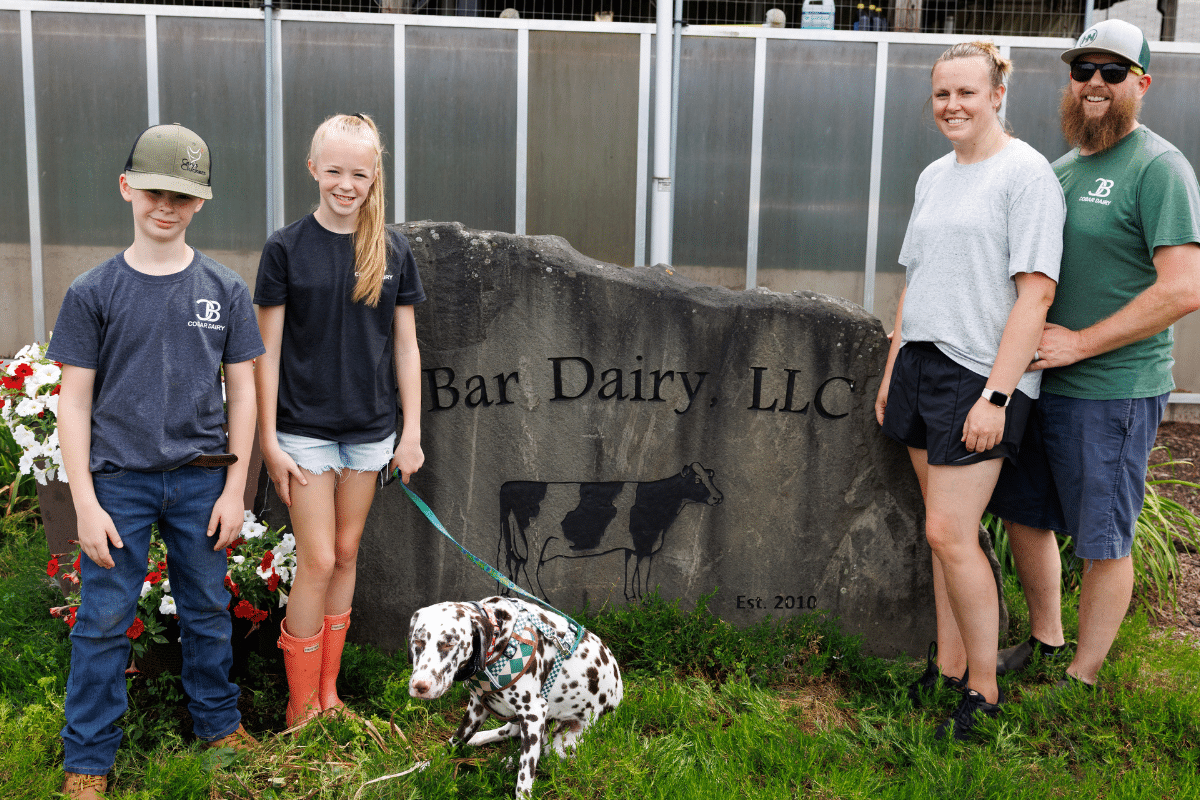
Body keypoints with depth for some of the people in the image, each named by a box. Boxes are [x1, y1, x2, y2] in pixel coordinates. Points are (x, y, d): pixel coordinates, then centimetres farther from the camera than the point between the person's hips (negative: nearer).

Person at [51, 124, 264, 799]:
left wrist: (235, 487, 0)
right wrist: (85, 502, -7)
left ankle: (220, 722, 33)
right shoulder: (93, 292, -3)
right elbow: (74, 401, -2)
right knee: (103, 622, 4)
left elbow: (242, 391, 5)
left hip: (201, 480, 2)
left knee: (209, 610, 14)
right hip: (119, 481, -1)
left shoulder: (225, 289, 2)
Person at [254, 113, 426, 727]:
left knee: (346, 556, 11)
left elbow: (405, 345, 6)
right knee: (317, 562, -3)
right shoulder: (286, 248, -6)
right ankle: (301, 706, 12)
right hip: (305, 427, -3)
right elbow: (268, 349, -5)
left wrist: (412, 432, 3)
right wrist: (269, 439, -8)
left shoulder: (392, 251, 2)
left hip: (370, 428, 3)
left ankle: (328, 690, 25)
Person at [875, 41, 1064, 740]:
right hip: (922, 365, 7)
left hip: (981, 376, -7)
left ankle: (985, 693, 7)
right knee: (947, 530, 12)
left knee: (950, 533, -8)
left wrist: (996, 394, -19)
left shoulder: (1026, 173, -9)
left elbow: (1036, 292, -15)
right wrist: (892, 372, 17)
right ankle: (947, 669, 22)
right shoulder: (935, 176, 15)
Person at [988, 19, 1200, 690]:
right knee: (1026, 515, 17)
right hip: (1038, 381, 8)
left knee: (1103, 542, 5)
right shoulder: (1062, 168, 13)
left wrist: (1080, 342, -18)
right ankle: (1045, 640, 37)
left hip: (1112, 391, -8)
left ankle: (1082, 679, 20)